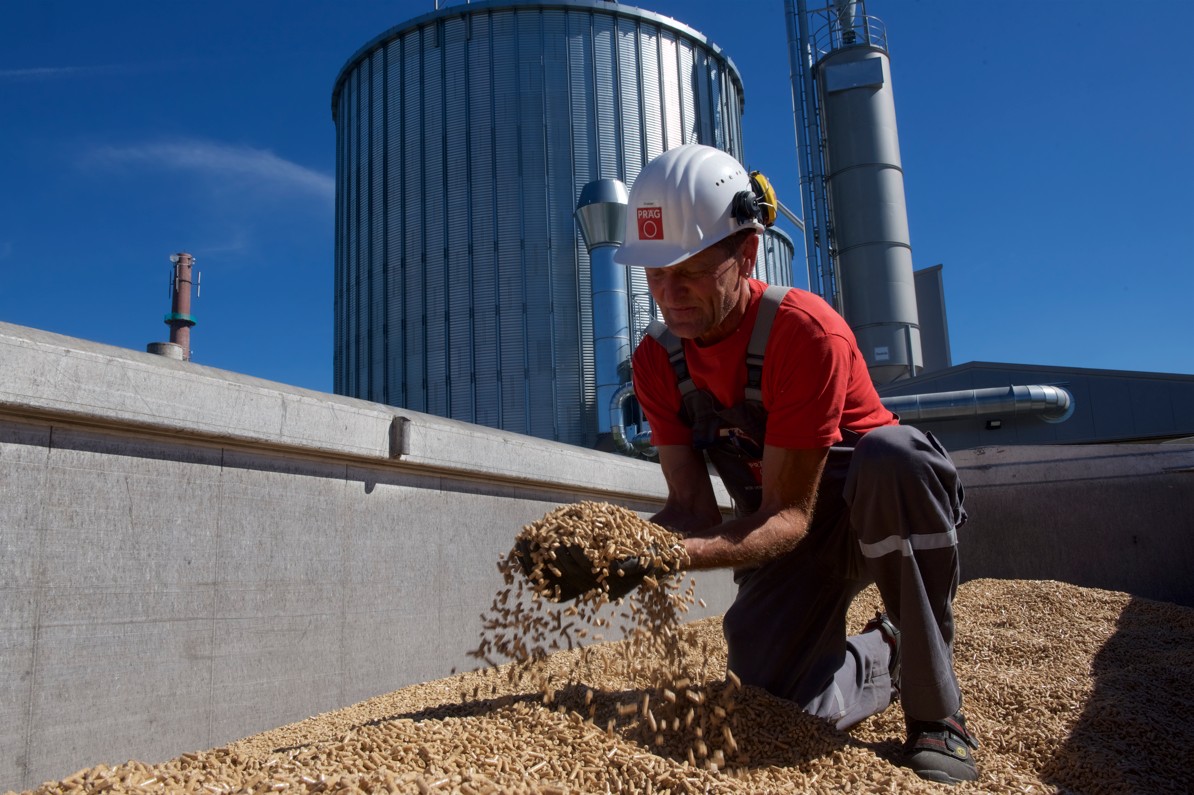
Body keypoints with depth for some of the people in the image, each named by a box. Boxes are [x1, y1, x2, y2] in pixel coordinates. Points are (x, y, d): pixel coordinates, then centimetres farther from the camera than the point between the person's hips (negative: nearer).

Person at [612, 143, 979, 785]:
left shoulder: (806, 333, -28)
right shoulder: (656, 361, -9)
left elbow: (790, 517, -30)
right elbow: (692, 506, -12)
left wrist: (684, 555, -47)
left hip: (885, 513, -4)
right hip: (781, 534, 4)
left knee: (892, 453, -40)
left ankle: (936, 711, -22)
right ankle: (880, 657, 20)